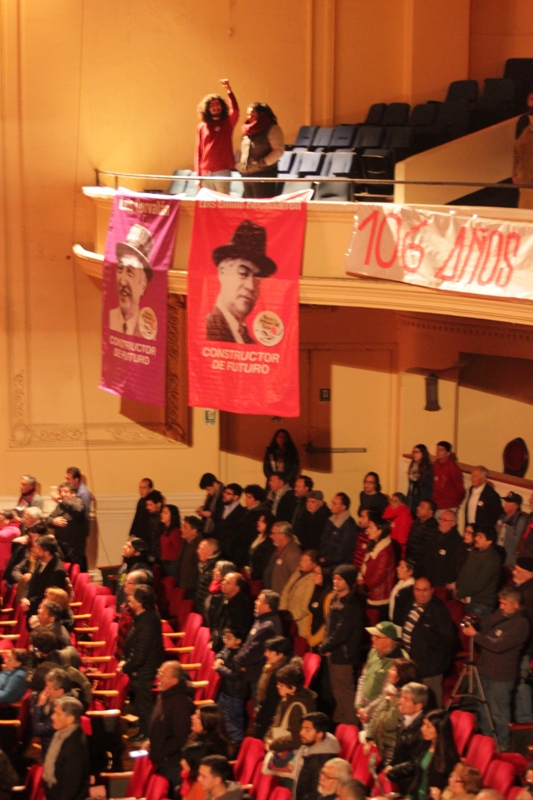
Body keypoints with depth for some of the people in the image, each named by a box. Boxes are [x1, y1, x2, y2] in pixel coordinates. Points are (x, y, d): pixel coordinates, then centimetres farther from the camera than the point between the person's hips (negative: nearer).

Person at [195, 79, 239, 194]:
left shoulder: (227, 123, 5)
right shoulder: (202, 127, 9)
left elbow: (235, 111, -16)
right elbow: (198, 151, 9)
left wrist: (229, 91, -28)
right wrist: (197, 174, 4)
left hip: (222, 171, -2)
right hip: (205, 172, 2)